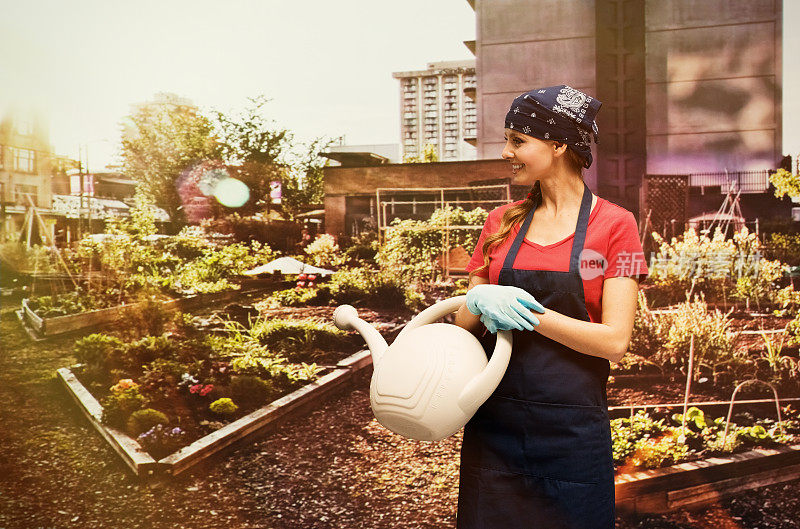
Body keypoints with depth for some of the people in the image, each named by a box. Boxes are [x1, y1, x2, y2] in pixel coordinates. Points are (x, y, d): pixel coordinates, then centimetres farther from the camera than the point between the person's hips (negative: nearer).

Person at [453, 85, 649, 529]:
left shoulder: (614, 225, -5)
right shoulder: (501, 223, 7)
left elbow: (614, 341, -12)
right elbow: (463, 323, 8)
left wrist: (529, 313, -18)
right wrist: (478, 303, -14)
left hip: (573, 428, -3)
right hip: (493, 422, 4)